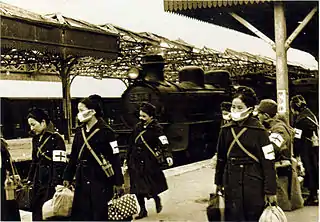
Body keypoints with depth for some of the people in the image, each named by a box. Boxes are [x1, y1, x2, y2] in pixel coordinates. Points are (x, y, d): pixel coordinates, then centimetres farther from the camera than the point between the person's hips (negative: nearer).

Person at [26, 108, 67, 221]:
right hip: (39, 181, 7)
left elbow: (59, 165, -16)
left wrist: (56, 185, -21)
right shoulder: (36, 139, 11)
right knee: (36, 211, 8)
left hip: (52, 179, -7)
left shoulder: (56, 138, -13)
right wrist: (29, 179, 13)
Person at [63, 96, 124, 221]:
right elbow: (74, 156, 14)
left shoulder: (106, 132, -10)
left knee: (100, 215, 3)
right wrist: (67, 177, 13)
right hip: (82, 180, 6)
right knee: (79, 215, 6)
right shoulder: (79, 131, 9)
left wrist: (118, 182, -11)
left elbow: (115, 159, -10)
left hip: (101, 180, -6)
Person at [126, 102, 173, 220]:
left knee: (151, 187, -5)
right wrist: (127, 159, 20)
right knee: (138, 188, 7)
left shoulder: (156, 129, -9)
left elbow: (163, 143, -21)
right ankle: (143, 210, 23)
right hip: (135, 161, 5)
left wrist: (168, 156, -39)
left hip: (148, 163, -5)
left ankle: (157, 199, 29)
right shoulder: (138, 127, 8)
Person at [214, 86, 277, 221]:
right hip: (231, 183, 4)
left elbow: (268, 161, -9)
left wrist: (270, 190, -10)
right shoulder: (226, 130, 5)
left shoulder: (258, 130, -7)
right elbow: (221, 158, 14)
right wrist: (218, 182, 18)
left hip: (253, 183, -3)